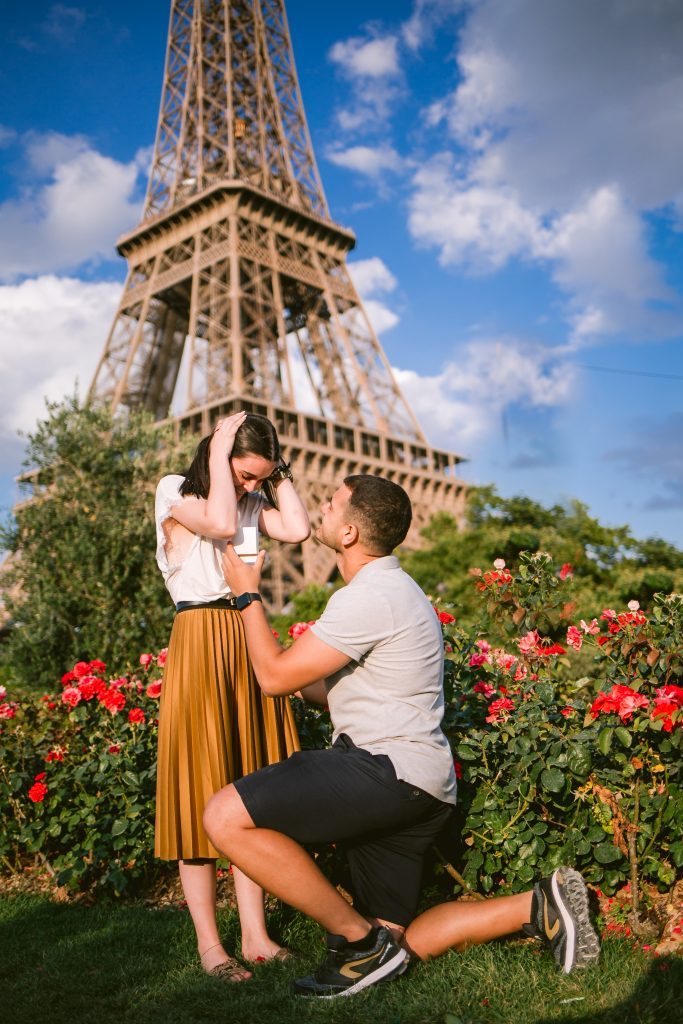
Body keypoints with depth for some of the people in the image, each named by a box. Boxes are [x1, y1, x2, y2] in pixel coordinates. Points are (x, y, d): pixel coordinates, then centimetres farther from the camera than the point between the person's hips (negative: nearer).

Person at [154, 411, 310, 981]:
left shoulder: (252, 501, 13)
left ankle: (255, 934, 16)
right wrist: (220, 451, -11)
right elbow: (219, 522, -21)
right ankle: (208, 944, 10)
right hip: (200, 643, -5)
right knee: (202, 791, -1)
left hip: (251, 644, 6)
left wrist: (277, 473, 2)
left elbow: (297, 529, -5)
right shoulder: (175, 491, -1)